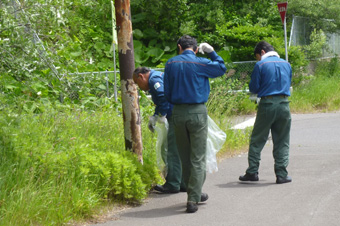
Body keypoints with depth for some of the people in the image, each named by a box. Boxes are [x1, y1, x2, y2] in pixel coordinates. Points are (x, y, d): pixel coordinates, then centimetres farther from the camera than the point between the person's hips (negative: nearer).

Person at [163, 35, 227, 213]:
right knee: (197, 158, 0)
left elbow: (167, 92, 8)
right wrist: (211, 52, 18)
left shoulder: (171, 63, 2)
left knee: (185, 158, 14)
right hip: (197, 112, -3)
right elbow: (221, 68, 11)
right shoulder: (200, 63, -7)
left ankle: (195, 194, 26)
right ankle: (193, 199, -6)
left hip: (178, 113, 3)